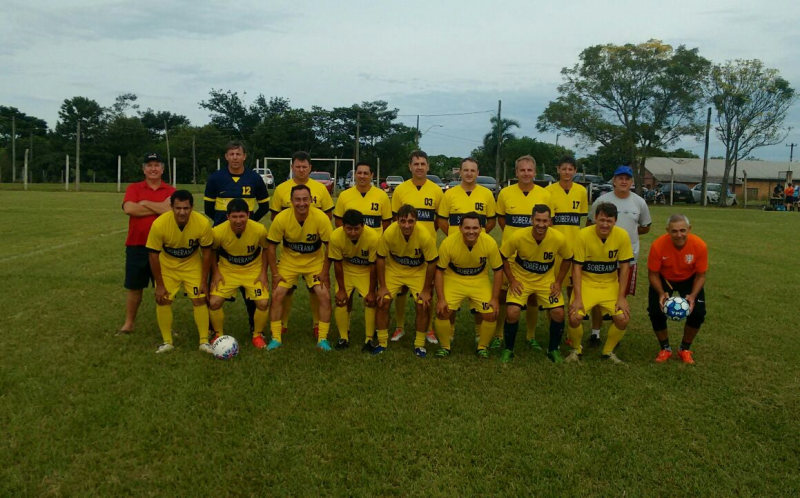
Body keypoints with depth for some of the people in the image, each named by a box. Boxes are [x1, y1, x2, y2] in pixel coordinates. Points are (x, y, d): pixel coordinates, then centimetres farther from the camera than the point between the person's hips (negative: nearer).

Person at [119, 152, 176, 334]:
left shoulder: (170, 191, 3)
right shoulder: (133, 188, 5)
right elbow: (129, 208, -13)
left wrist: (145, 203, -12)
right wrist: (160, 208, -12)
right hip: (136, 246, 1)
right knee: (133, 286, 10)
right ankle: (129, 323, 23)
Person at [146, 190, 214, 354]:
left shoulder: (203, 223, -30)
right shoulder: (159, 224, -32)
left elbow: (206, 252, -14)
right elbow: (154, 255, -18)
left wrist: (204, 281, -10)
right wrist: (159, 285, -14)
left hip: (192, 265, 0)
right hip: (167, 266, 0)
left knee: (199, 299, -4)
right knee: (163, 300, -5)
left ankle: (204, 341, 7)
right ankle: (167, 342, 10)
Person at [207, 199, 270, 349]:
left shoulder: (260, 230, -25)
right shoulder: (218, 232, -25)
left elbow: (266, 249, -4)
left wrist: (263, 273, -8)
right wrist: (215, 273, -8)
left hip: (253, 270, 0)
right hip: (227, 270, 1)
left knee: (263, 303, -16)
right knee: (214, 302, -13)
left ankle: (257, 335, 11)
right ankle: (219, 335, 13)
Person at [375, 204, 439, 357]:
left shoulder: (425, 236, -31)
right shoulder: (389, 233, -28)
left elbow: (431, 263, -17)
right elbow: (380, 259, -13)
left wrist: (426, 290, -13)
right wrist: (382, 286, -11)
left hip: (418, 272, -1)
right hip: (393, 269, 1)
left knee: (423, 305, -12)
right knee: (383, 302, -9)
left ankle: (419, 344, 9)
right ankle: (382, 343, 10)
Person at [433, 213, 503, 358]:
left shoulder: (490, 243, -22)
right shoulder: (448, 243, -25)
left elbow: (498, 270, -9)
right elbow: (439, 271, -13)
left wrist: (495, 299, -10)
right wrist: (441, 299, -17)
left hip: (479, 281, 1)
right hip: (453, 279, -1)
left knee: (490, 314, -12)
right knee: (442, 312, -16)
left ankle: (482, 347, 16)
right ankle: (444, 347, 10)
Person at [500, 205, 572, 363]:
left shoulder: (559, 238, -21)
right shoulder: (518, 237, -25)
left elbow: (567, 259, 0)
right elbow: (503, 257, -9)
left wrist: (558, 282, -4)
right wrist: (511, 280, -12)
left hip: (546, 280, 2)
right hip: (521, 279, -1)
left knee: (558, 313, -10)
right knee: (512, 313, -18)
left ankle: (553, 350, 15)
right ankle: (508, 350, 7)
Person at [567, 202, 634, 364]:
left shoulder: (622, 236, -14)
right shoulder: (584, 235, -19)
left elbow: (624, 267, -6)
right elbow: (577, 267, -14)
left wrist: (621, 297, -8)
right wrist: (578, 297, -19)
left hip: (610, 285, 2)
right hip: (586, 283, -2)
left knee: (623, 319, -14)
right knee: (575, 317, -21)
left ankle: (608, 352, 15)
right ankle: (576, 350, 10)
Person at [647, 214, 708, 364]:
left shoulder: (699, 245, -29)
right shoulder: (658, 245, -32)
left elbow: (701, 275, -15)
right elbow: (653, 274, -17)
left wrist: (693, 295, -30)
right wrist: (661, 293, -33)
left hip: (689, 279, 1)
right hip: (663, 279, -1)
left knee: (698, 313, -15)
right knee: (656, 312, -16)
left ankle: (685, 349, 14)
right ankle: (665, 349, 13)